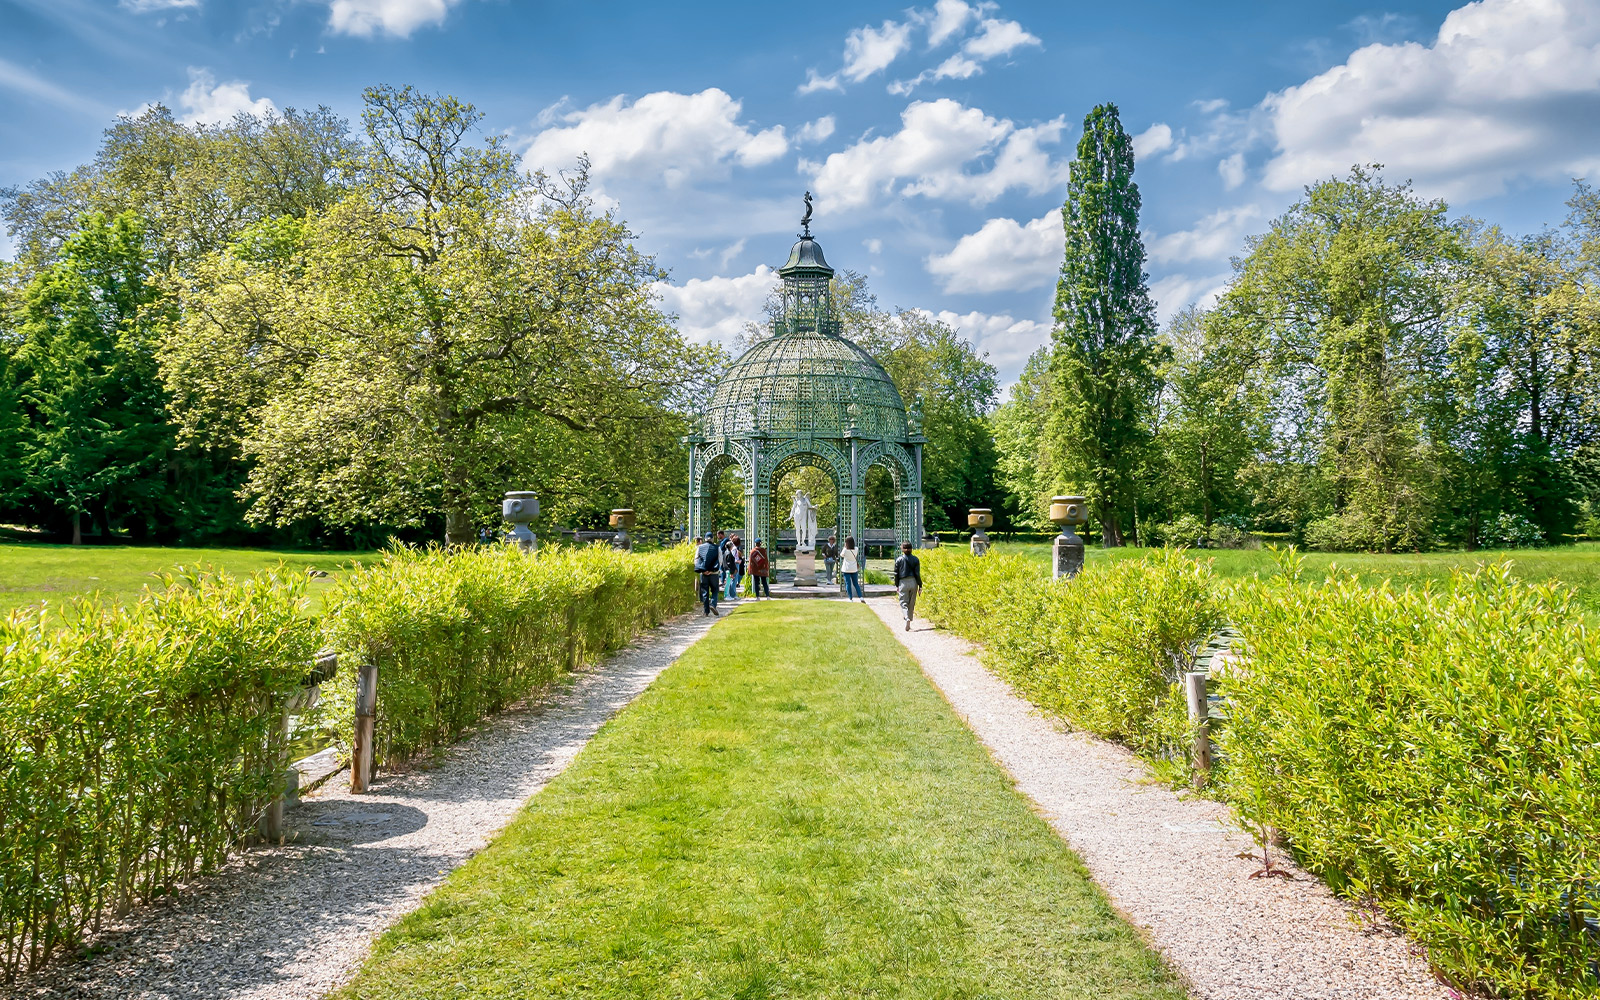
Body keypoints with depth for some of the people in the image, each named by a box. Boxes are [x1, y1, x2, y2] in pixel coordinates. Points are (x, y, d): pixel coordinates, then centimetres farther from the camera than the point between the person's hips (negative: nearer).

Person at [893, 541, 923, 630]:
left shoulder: (899, 559, -3)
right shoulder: (915, 559, -1)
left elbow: (896, 574, 0)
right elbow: (917, 574, -2)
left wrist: (896, 586, 9)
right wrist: (920, 586, 2)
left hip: (903, 583, -2)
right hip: (913, 582, 2)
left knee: (903, 603, 2)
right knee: (911, 603, 12)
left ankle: (907, 619, -24)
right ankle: (909, 624, 18)